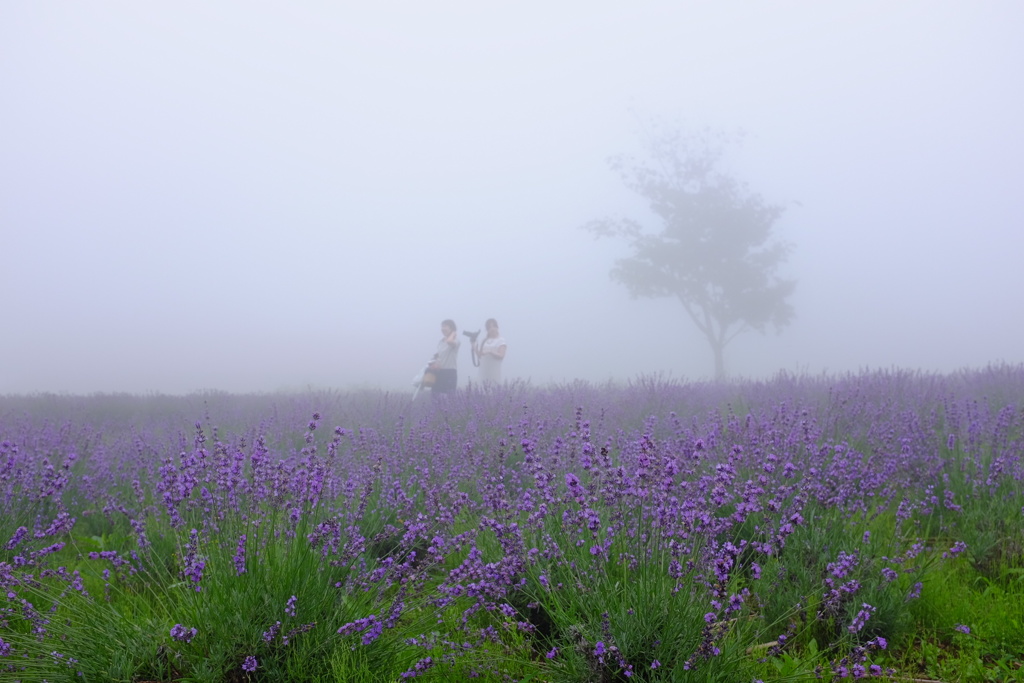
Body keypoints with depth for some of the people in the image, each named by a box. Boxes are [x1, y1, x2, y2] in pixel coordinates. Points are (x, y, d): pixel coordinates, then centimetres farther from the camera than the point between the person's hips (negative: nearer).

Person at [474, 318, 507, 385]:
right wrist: (475, 345, -1)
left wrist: (490, 352, -22)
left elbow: (501, 356, -10)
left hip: (495, 372, -4)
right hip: (484, 371, 4)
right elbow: (479, 355, 13)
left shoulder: (501, 340, 2)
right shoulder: (484, 340, 15)